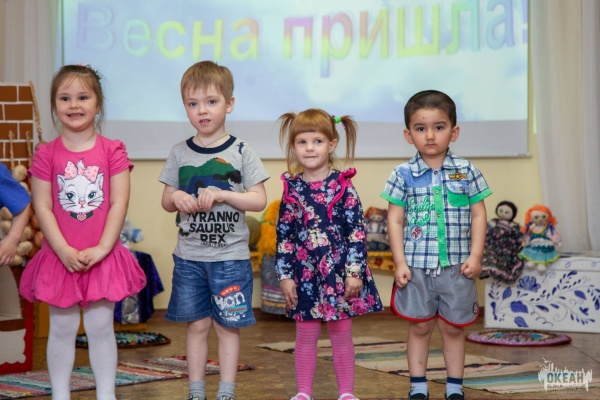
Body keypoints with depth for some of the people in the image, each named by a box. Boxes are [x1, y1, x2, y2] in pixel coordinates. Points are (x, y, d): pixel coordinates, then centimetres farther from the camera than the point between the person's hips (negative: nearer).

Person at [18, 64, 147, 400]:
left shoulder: (112, 151, -1)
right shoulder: (47, 154, 0)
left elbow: (119, 205, -5)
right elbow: (43, 208, -5)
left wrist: (101, 249, -13)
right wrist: (65, 252, -13)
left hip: (103, 256, 0)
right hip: (60, 257, 1)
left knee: (101, 327, 5)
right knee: (62, 329, 8)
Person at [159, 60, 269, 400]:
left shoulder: (241, 151, -4)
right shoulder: (180, 153, 4)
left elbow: (259, 200, -7)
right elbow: (166, 201, 11)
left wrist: (222, 194, -20)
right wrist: (176, 198, -12)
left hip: (230, 256, -2)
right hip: (189, 257, 2)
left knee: (228, 326, 4)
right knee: (197, 325, 9)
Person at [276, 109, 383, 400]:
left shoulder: (343, 186, -5)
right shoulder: (292, 189, 0)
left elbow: (357, 232, -6)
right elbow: (283, 236, 3)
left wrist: (355, 272, -10)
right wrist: (285, 275, 0)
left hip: (339, 272, -2)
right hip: (306, 273, 2)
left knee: (341, 335, 7)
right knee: (305, 335, 9)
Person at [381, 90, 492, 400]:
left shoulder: (466, 171, -1)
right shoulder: (403, 175, -2)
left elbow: (478, 215, 2)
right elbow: (395, 221, -1)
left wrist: (475, 256, -6)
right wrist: (400, 263, -6)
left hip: (456, 266, 0)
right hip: (417, 266, 0)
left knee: (453, 328, 10)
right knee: (419, 327, 9)